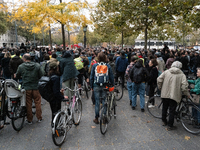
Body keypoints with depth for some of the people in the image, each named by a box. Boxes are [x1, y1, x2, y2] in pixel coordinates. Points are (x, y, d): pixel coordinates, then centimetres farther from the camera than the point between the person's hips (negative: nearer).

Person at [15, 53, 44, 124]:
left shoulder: (21, 66, -5)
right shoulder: (37, 65, -5)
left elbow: (17, 76, 8)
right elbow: (41, 75, -1)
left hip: (26, 88, 0)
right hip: (36, 87, 1)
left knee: (28, 104, 10)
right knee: (38, 103, 12)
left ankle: (29, 120, 19)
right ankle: (39, 118, 22)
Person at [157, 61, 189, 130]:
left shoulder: (166, 72, 2)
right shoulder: (182, 75, -3)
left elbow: (159, 79, -4)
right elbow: (184, 86, -13)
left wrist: (160, 88, 11)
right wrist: (187, 94, 2)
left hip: (165, 94, 3)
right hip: (174, 95, -3)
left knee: (164, 108, 19)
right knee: (172, 110, 6)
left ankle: (164, 122, 34)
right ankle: (170, 125, 14)